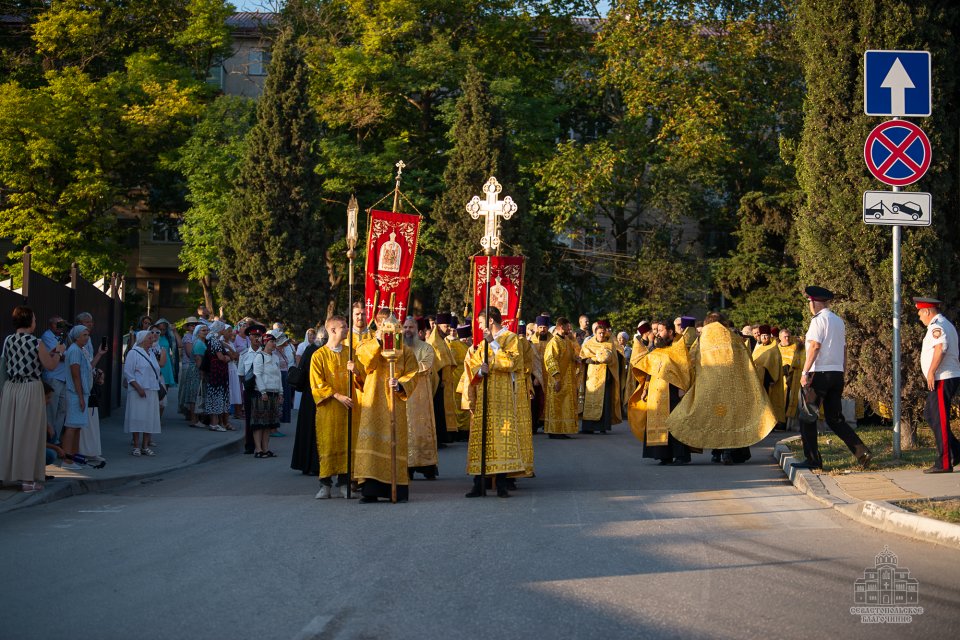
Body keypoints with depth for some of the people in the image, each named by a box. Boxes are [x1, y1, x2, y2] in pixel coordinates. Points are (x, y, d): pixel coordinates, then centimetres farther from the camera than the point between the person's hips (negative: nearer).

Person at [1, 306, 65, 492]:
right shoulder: (36, 343, -13)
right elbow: (50, 366, -6)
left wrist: (50, 352, 21)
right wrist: (58, 352, 13)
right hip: (31, 389, -5)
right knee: (28, 433, 1)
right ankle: (28, 479, 5)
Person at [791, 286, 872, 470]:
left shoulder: (819, 320, -9)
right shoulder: (839, 321, 17)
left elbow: (814, 346, -17)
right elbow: (844, 349, 17)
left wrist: (804, 372, -17)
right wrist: (842, 374, 21)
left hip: (820, 373, -8)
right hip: (837, 374, 8)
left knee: (808, 417, 0)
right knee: (835, 419, 11)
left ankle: (812, 459, 0)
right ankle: (862, 452, -1)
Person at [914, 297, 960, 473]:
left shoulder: (937, 326, -13)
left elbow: (940, 347, -30)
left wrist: (931, 371, -27)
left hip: (941, 379, -11)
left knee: (939, 420, -7)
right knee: (930, 415, 16)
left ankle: (944, 463, -5)